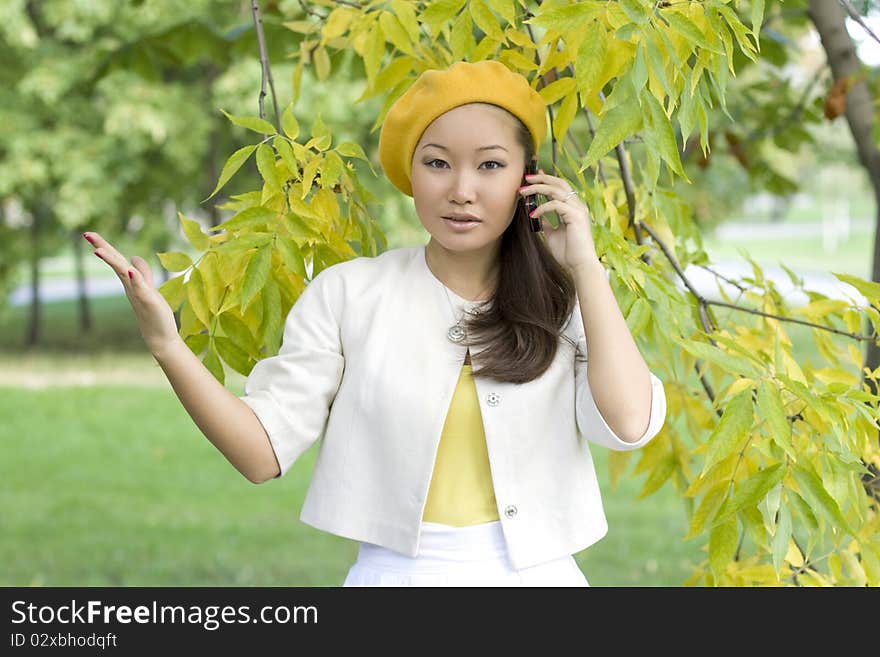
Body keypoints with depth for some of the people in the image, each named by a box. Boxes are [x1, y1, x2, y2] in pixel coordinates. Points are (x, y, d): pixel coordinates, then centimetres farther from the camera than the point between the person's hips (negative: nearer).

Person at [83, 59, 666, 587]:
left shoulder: (565, 302, -1)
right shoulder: (347, 293, -3)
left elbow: (628, 424, -17)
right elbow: (265, 451, -8)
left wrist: (585, 265, -12)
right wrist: (169, 347, -21)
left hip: (540, 573, 1)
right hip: (394, 572, -1)